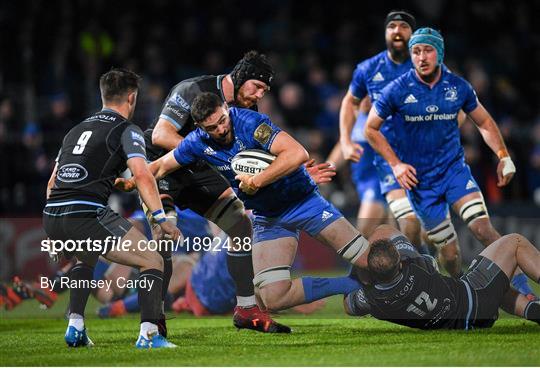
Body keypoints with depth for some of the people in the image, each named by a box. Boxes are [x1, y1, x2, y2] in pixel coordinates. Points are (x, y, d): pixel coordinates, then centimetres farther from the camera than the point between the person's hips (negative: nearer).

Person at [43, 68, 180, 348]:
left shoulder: (76, 129, 26)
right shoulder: (127, 130, 5)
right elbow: (142, 175, -11)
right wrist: (161, 219, -10)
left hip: (51, 218, 7)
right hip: (87, 215, -7)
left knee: (86, 258, 37)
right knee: (152, 261, 2)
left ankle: (75, 327, 24)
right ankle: (149, 333, -14)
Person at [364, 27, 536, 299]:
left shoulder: (459, 87, -3)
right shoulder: (398, 91, -10)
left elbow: (484, 122, 13)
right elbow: (371, 128, 1)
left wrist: (503, 156, 1)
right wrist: (395, 164, -8)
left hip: (455, 170, 1)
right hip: (418, 180, -1)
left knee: (483, 229, -18)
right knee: (449, 251, -1)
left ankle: (523, 291, -15)